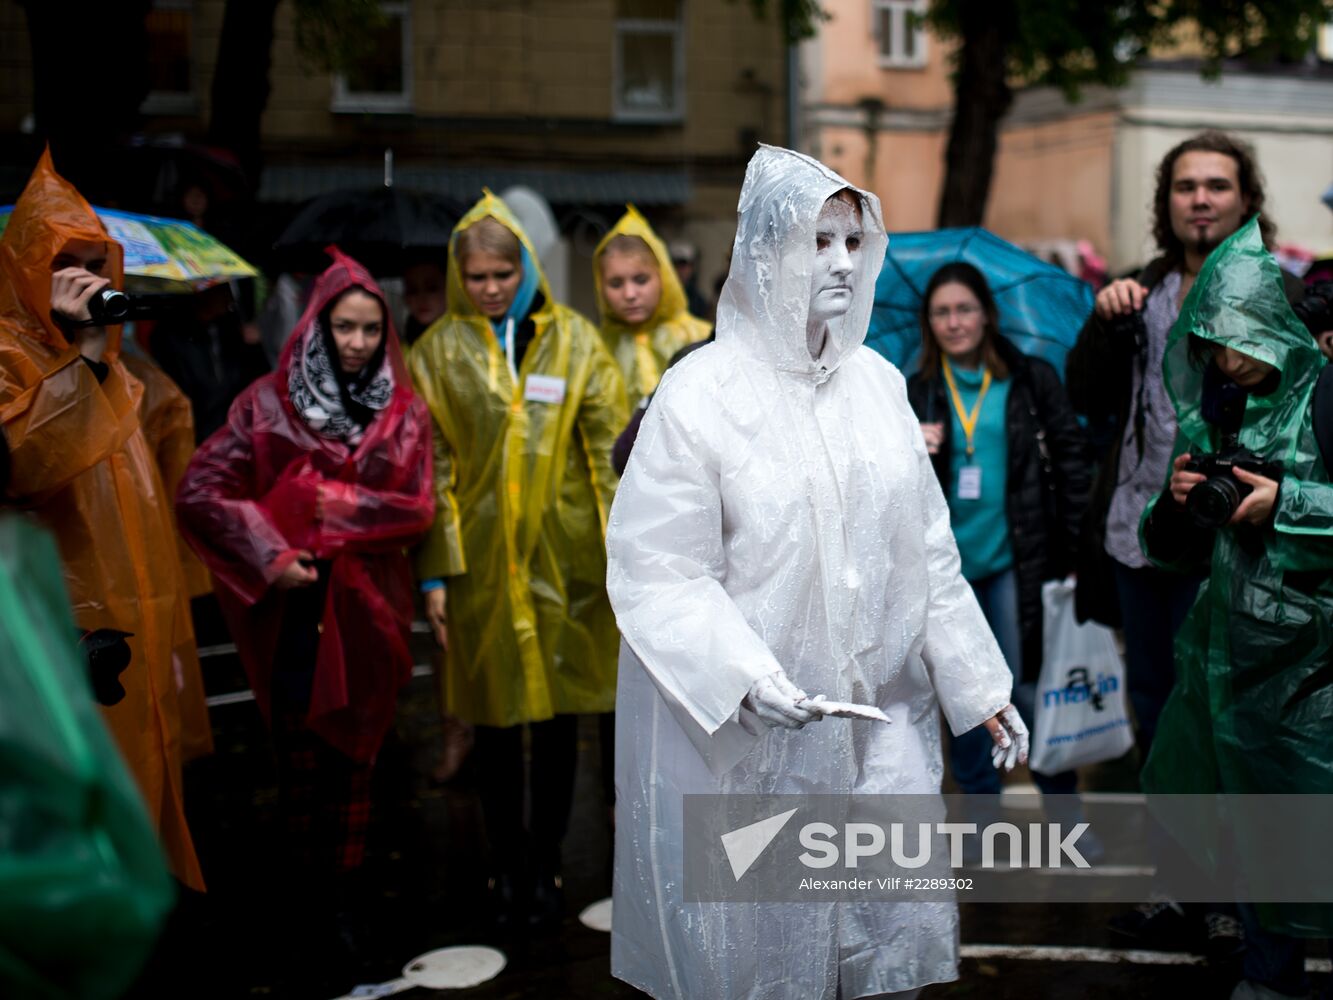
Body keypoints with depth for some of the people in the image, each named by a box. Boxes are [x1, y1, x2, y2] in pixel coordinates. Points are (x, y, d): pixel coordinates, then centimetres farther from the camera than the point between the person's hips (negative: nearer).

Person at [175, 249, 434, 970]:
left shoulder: (404, 412, 5)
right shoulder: (269, 402, 1)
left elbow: (418, 510, -2)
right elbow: (200, 490, -5)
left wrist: (335, 503, -11)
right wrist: (270, 554, -13)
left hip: (365, 611, 1)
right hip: (293, 612, -1)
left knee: (354, 758, 6)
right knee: (300, 762, 3)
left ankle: (344, 904, 17)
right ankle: (306, 905, 14)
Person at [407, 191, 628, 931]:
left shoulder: (574, 341, 4)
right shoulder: (439, 351, 3)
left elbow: (611, 446, 1)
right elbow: (430, 467, 2)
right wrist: (434, 570, -4)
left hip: (563, 555, 0)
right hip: (481, 557, 0)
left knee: (557, 715, 8)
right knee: (495, 718, 7)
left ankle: (545, 867, 21)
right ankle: (506, 869, 20)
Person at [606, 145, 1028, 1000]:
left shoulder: (878, 383, 7)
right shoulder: (701, 395, -10)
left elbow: (929, 551, 12)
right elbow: (654, 569, -12)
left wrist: (980, 687, 12)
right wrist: (742, 678, -24)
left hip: (881, 723, 5)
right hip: (743, 736, -5)